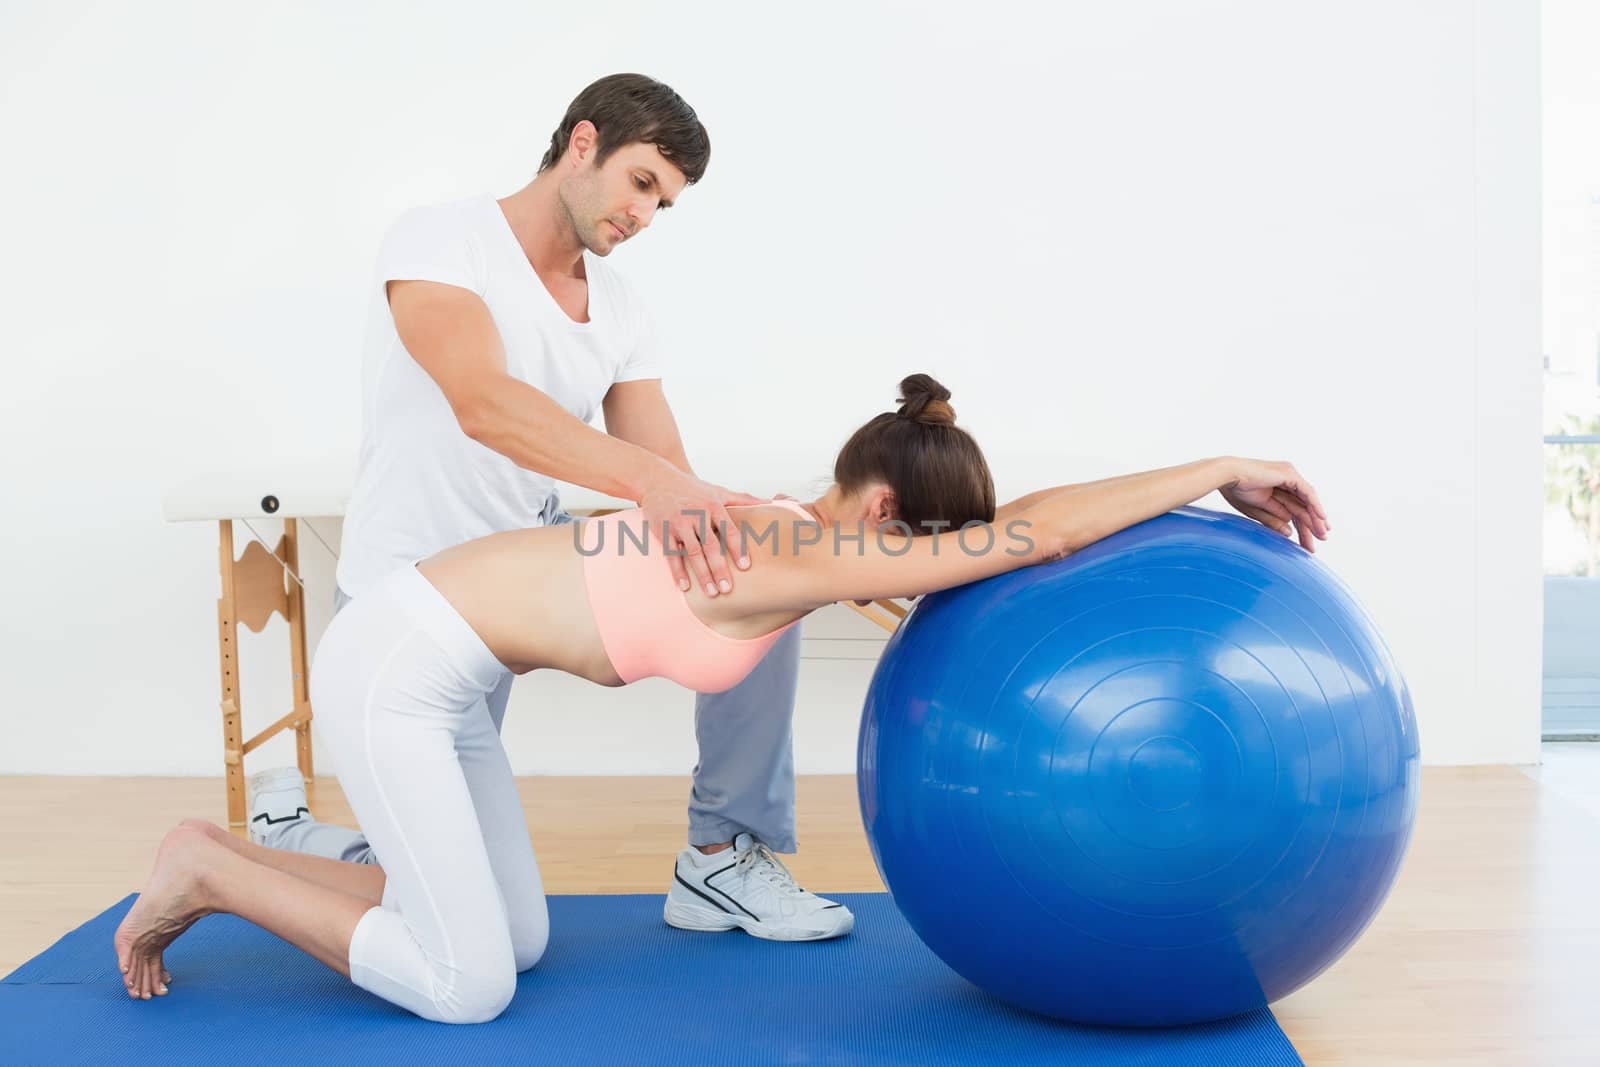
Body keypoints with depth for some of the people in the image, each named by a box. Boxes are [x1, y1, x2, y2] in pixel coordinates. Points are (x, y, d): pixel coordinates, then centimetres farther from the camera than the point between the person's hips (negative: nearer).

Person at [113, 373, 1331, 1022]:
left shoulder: (798, 530, 3)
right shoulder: (795, 558, -23)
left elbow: (1008, 551, 13)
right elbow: (1035, 529, -29)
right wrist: (1218, 469, -19)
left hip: (430, 667, 9)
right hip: (395, 664, -9)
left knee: (515, 943, 14)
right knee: (465, 989, -6)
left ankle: (230, 858, 22)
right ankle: (206, 876, 8)